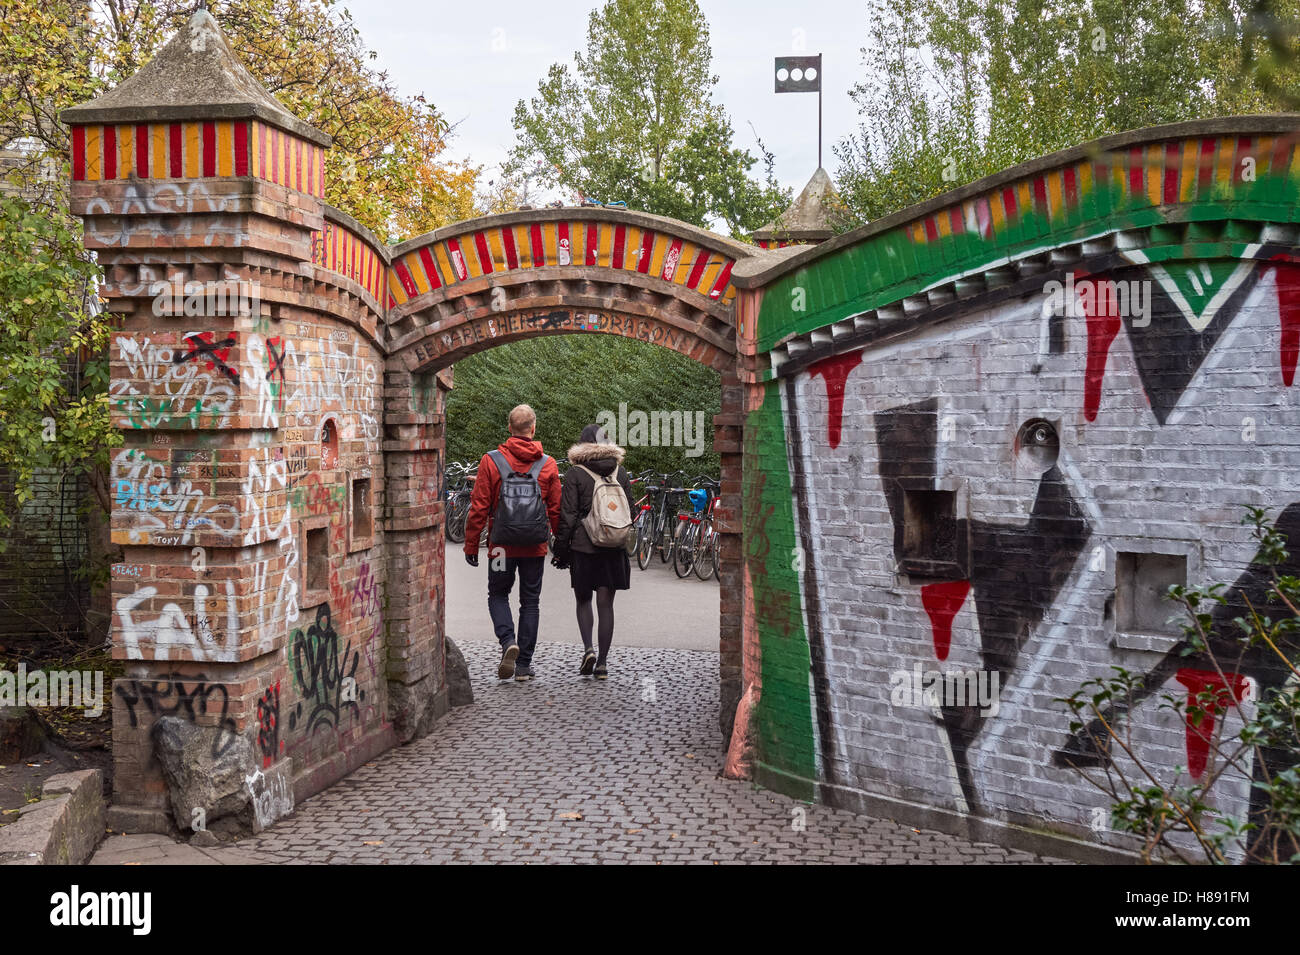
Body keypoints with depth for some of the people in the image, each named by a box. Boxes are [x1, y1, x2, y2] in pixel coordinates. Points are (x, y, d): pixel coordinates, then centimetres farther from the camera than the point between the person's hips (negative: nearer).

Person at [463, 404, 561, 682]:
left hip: (502, 544, -1)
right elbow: (556, 510, 2)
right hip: (535, 546, 1)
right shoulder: (548, 464, -1)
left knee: (498, 595, 16)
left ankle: (508, 641, -9)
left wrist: (471, 545, 2)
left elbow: (479, 507, -6)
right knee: (530, 602, 11)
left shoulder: (491, 461, -6)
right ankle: (524, 666, 13)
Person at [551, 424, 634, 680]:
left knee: (583, 600, 13)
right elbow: (630, 508, 9)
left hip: (583, 545, -2)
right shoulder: (620, 471, 6)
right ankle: (602, 662, 6)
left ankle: (588, 648, -6)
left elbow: (567, 515, -7)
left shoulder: (575, 473, -5)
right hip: (614, 547, 3)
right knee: (605, 604, 6)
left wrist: (560, 548, 0)